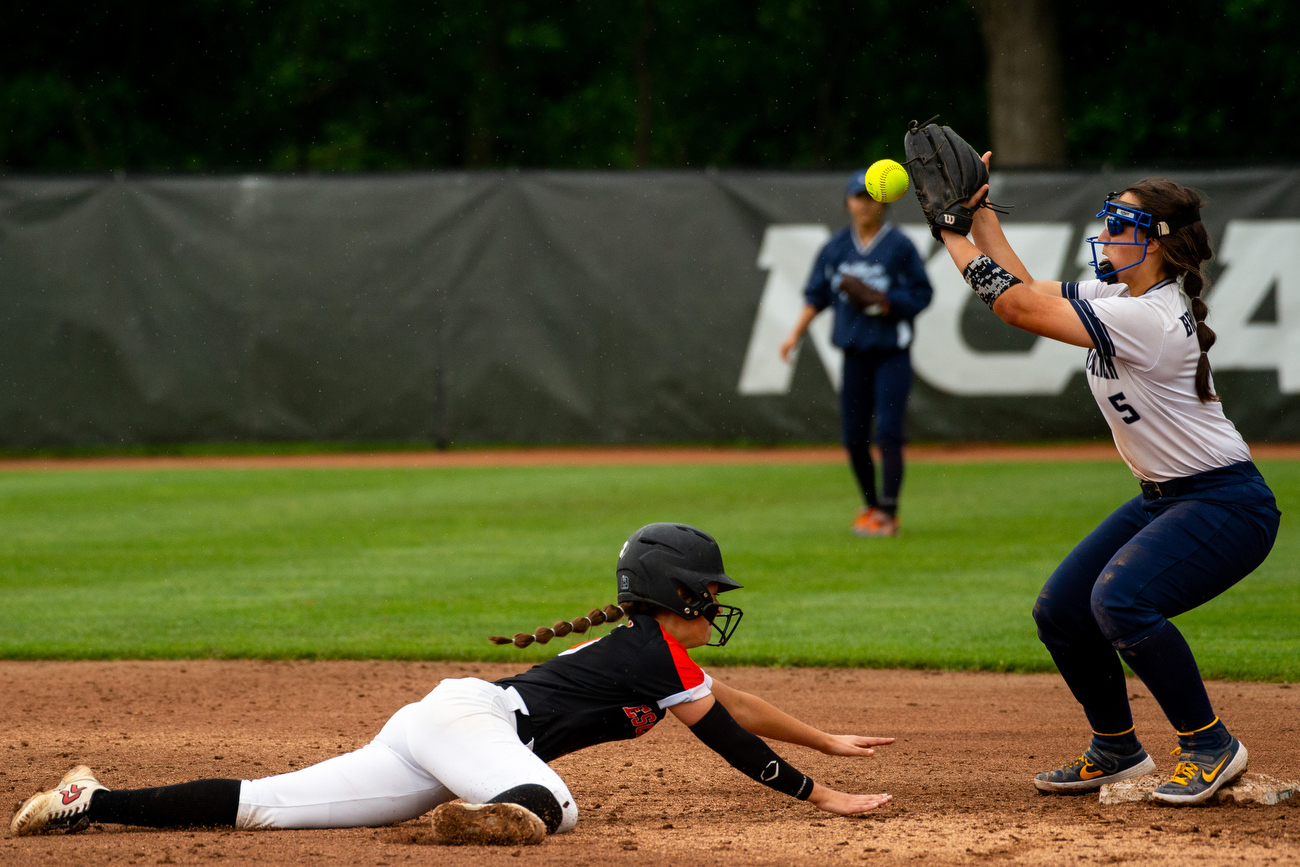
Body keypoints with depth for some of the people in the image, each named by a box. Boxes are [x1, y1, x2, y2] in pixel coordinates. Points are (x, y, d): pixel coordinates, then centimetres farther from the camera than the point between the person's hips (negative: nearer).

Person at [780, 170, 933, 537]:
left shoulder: (899, 246, -5)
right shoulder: (836, 246, 7)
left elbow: (921, 296, -5)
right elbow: (816, 295, 11)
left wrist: (882, 301, -19)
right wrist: (796, 333, 0)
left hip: (892, 354, -4)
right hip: (855, 352, 4)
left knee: (888, 434, -13)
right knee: (854, 437, 5)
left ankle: (887, 513, -13)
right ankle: (871, 505, 24)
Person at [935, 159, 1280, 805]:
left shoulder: (1150, 319, -26)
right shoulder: (1118, 295, 3)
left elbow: (1019, 308, -25)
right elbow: (1026, 291, 14)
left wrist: (952, 235, -17)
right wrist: (979, 211, 6)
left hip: (1227, 507, -10)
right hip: (1164, 501, 10)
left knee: (1120, 600, -30)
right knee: (1060, 611, 7)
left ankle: (1211, 746, -14)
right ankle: (1116, 751, 25)